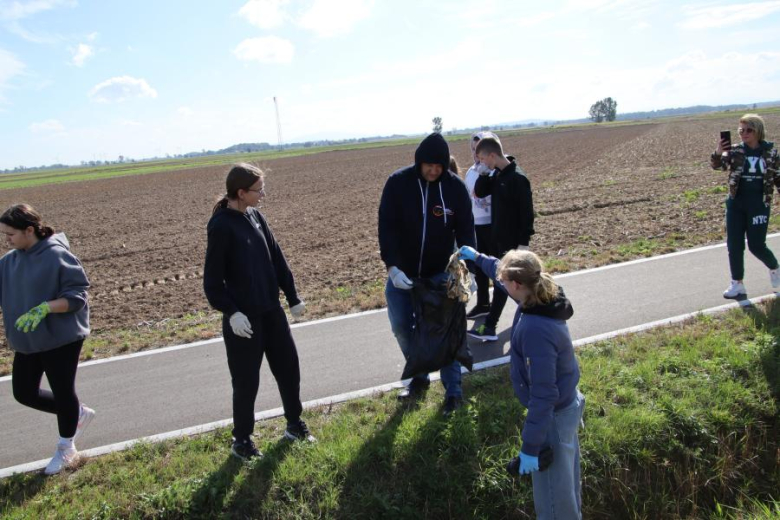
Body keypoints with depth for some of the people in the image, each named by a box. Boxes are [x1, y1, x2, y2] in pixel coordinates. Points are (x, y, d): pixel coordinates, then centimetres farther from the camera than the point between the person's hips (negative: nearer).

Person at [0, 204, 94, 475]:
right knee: (24, 393, 14)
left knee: (62, 391, 7)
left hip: (61, 338, -7)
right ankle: (79, 413, 36)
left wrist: (44, 308, -31)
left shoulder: (58, 256, -18)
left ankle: (66, 449, 29)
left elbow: (77, 296, -18)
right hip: (26, 342, 8)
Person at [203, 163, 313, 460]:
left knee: (288, 367, 14)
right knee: (246, 380, 5)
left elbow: (277, 259, 10)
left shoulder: (256, 216, 4)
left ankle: (294, 424, 33)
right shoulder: (221, 226, -15)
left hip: (271, 311, 7)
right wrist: (231, 312, -23)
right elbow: (212, 280, -14)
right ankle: (241, 440, 24)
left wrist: (292, 298, 12)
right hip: (243, 318, -7)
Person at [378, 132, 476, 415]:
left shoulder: (456, 187, -10)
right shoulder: (397, 183, -12)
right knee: (401, 325, 8)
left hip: (440, 272, -1)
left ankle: (453, 389, 14)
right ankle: (419, 377, 30)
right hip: (401, 270, 2)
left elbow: (465, 230, -6)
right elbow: (386, 227, -14)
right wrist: (392, 266, -25)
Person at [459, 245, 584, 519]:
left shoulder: (536, 330, -36)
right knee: (565, 479, 31)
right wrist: (478, 258, 27)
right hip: (567, 404, 9)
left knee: (551, 490, 11)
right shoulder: (542, 299, -8)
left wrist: (530, 447, -26)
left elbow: (543, 394, -33)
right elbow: (503, 272, 14)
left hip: (553, 416, -9)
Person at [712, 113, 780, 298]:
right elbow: (718, 165, -17)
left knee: (756, 245, 0)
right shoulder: (735, 151, -1)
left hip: (759, 203, -2)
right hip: (736, 203, 2)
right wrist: (718, 153, -36)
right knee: (734, 245, 2)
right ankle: (737, 284, 13)